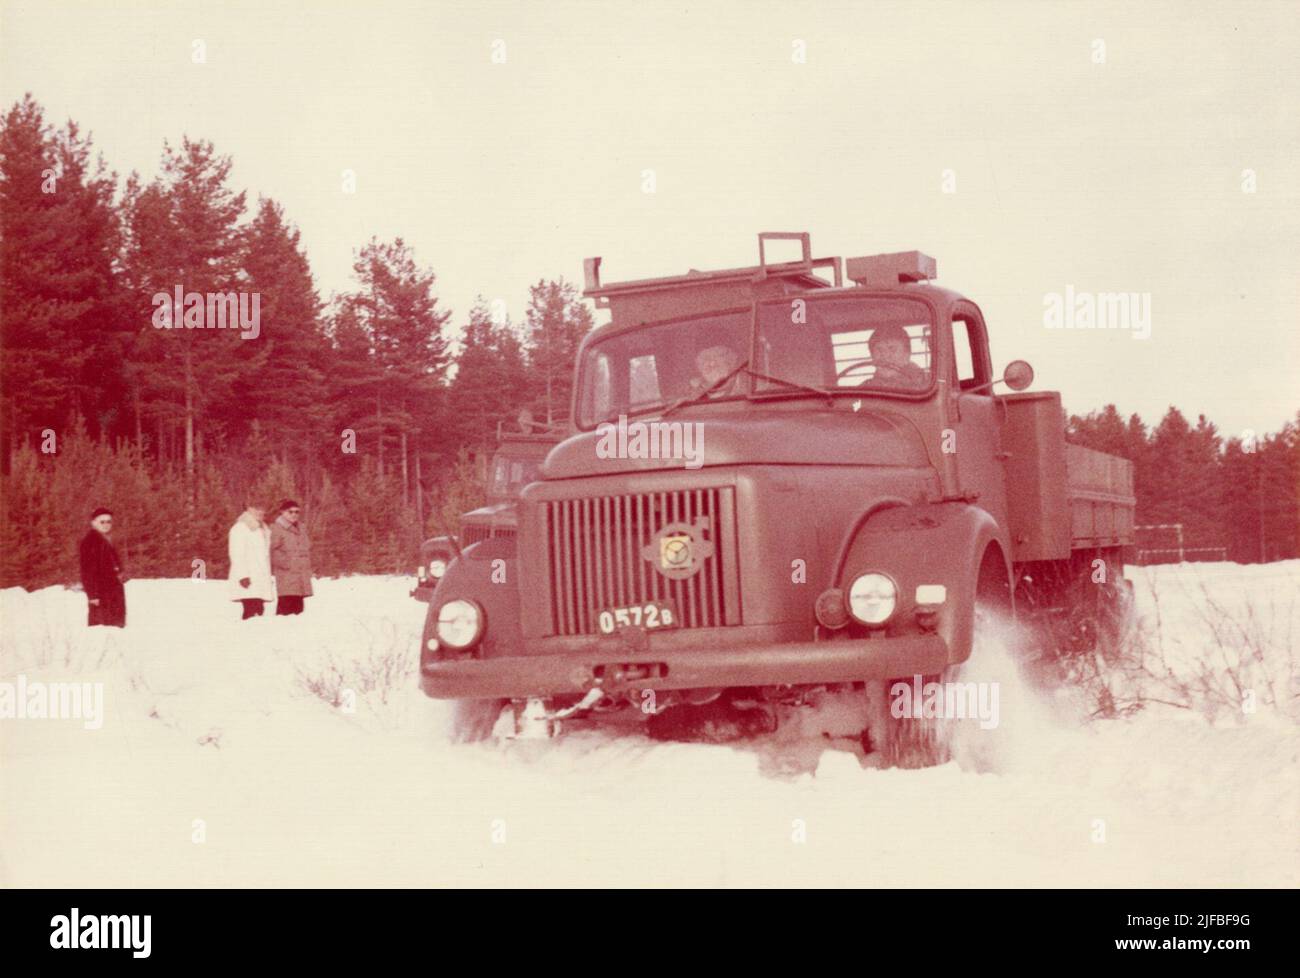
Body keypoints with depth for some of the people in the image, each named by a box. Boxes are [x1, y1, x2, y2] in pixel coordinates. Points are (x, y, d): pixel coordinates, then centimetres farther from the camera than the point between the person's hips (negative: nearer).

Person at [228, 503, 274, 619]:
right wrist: (243, 575, -19)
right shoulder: (240, 528, -3)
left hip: (261, 578, 8)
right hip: (248, 579, -8)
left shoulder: (264, 530, 22)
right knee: (251, 611, -16)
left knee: (259, 610, 1)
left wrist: (269, 577, 20)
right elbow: (237, 554, -11)